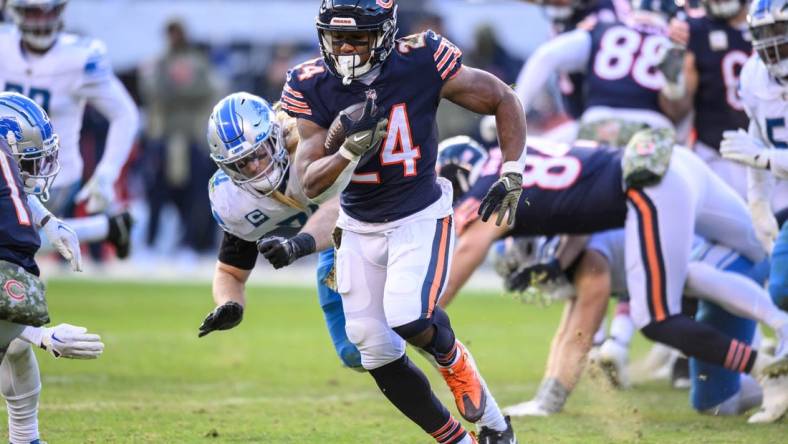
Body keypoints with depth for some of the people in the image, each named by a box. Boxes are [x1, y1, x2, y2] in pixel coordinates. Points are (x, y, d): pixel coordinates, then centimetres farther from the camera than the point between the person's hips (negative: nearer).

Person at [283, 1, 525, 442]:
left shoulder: (422, 62, -19)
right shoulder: (311, 86, -11)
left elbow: (505, 100, -6)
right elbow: (311, 184, -12)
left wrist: (512, 176, -9)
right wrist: (352, 149, -31)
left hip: (420, 217, -4)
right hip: (359, 227, 4)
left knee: (409, 319, -26)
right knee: (379, 354, 2)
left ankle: (453, 359, 10)